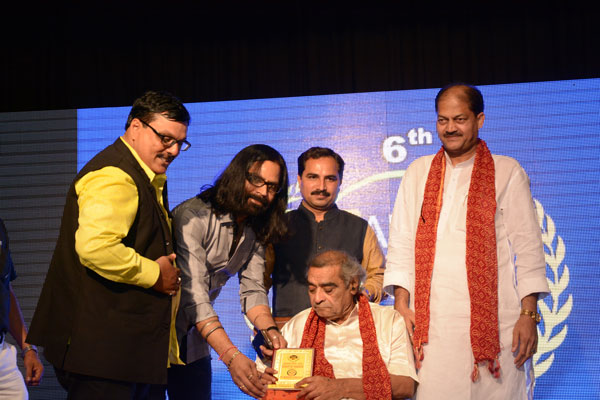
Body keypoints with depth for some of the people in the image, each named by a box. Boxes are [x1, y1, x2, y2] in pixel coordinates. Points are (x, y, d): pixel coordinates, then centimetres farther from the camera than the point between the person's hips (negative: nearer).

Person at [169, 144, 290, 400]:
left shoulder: (254, 232, 3)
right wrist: (230, 355, -36)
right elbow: (193, 293, -28)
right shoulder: (193, 216, -21)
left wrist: (269, 329, -22)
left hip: (193, 337, 7)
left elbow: (252, 290, 0)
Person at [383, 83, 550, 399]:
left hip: (494, 324, -2)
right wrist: (402, 305, 1)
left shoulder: (507, 173, 6)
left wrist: (529, 314, -4)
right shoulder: (418, 173, 14)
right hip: (430, 324, 2)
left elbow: (528, 249, 4)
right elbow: (401, 246, 12)